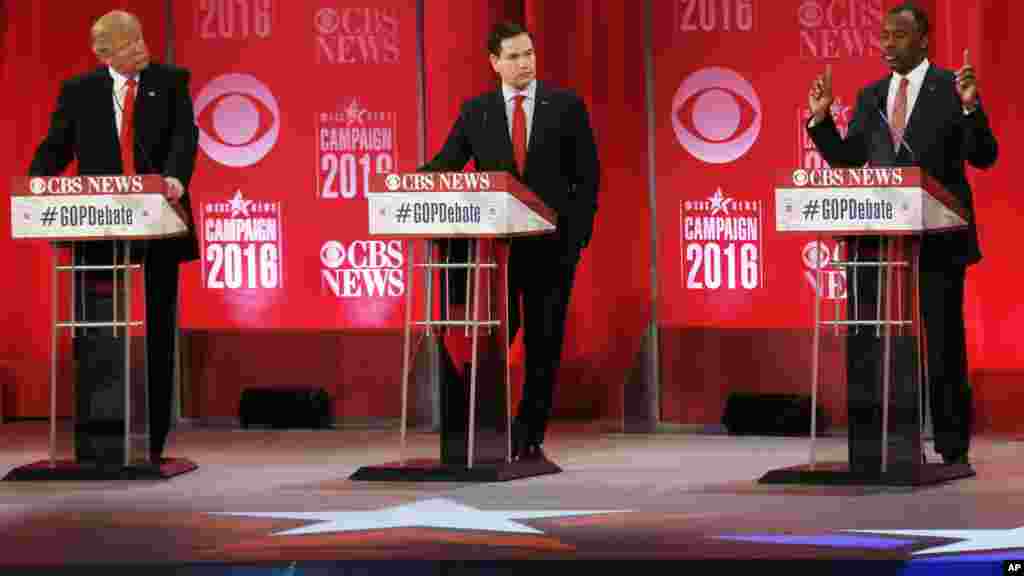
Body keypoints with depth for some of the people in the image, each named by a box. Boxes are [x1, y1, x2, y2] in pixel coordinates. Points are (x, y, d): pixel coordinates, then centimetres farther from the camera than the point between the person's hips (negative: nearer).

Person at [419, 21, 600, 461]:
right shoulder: (475, 112, 6)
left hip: (552, 245, 0)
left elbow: (587, 174, 2)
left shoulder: (566, 106, 2)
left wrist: (579, 235, -6)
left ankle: (531, 436, 9)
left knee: (545, 343, 2)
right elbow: (445, 165, 0)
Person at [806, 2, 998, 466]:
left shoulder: (952, 88, -3)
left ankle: (952, 448, 9)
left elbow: (983, 157, -9)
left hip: (936, 240, -5)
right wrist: (820, 118, 0)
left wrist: (970, 108, -24)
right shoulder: (870, 97, 11)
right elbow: (846, 161, 12)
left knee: (943, 343, 1)